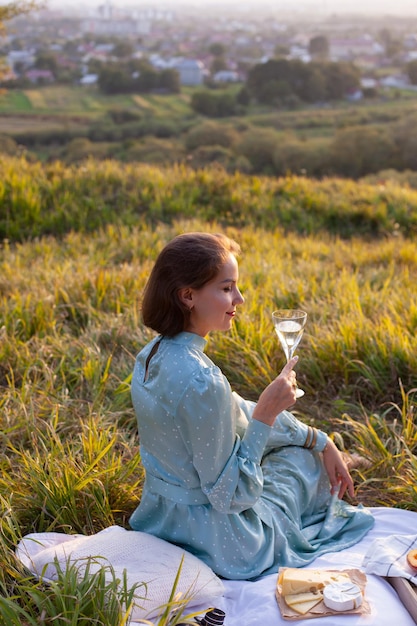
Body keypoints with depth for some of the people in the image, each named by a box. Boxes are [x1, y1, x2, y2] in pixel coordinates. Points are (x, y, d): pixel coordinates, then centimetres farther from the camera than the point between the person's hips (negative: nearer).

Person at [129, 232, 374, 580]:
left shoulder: (152, 356, -4)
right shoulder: (201, 382, -34)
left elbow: (234, 414, 5)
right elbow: (231, 494, -24)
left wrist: (322, 440, 6)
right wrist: (267, 411, -25)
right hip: (218, 538, -8)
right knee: (305, 456, 20)